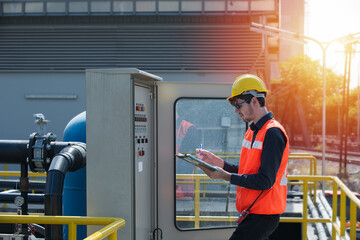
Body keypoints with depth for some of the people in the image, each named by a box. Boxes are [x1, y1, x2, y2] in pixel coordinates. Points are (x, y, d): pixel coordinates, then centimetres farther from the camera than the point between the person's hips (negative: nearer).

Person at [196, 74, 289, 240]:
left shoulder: (273, 133, -16)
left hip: (263, 216, -9)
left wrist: (226, 176, -19)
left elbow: (265, 181, -21)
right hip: (251, 213, 9)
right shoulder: (252, 132, 15)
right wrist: (217, 162, 4)